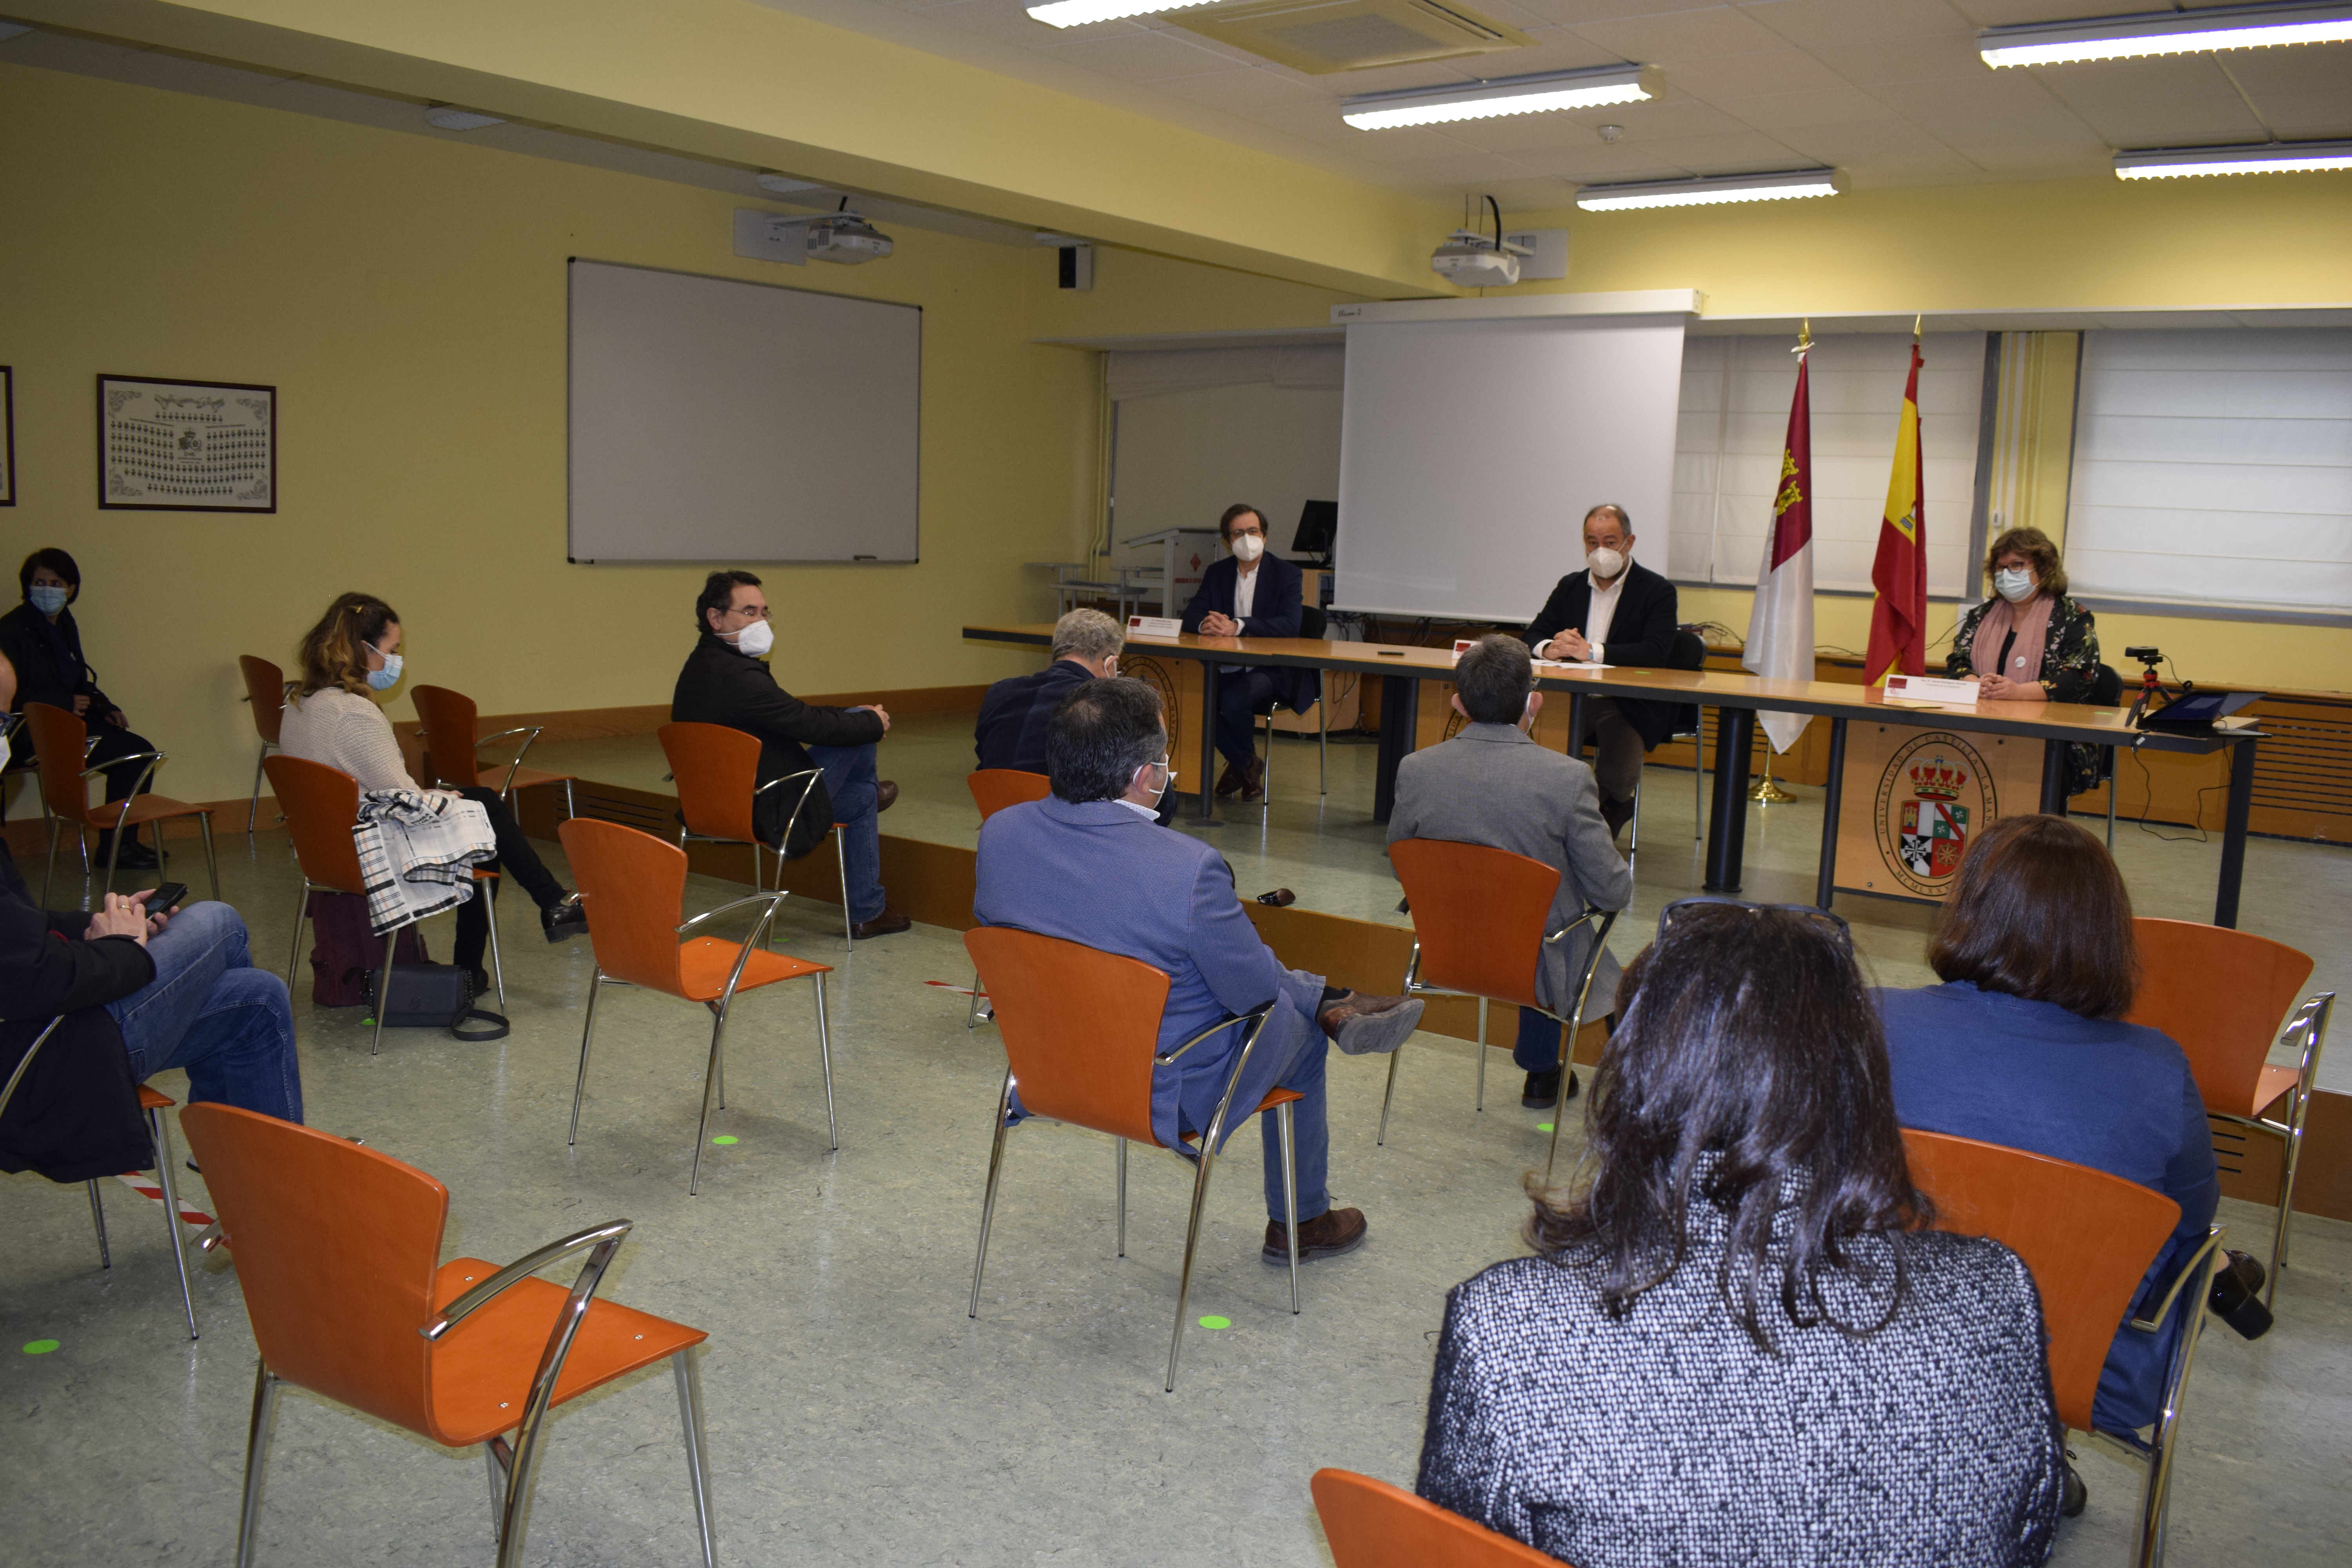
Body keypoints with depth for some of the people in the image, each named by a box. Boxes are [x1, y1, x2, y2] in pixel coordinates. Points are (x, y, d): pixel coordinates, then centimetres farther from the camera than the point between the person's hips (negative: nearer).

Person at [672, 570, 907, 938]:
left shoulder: (703, 664, 7)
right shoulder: (737, 675, -29)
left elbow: (794, 715, 16)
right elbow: (812, 725, -23)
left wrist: (854, 717, 10)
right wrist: (874, 723, -4)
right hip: (767, 816, -11)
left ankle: (867, 912, 39)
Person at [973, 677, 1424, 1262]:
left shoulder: (999, 833, -15)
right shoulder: (1188, 868, -34)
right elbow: (1254, 988, -20)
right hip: (1168, 1096, -5)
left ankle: (1334, 1003, 45)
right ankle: (1301, 1223, 43)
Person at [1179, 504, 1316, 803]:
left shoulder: (1286, 574, -4)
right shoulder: (1217, 573, 10)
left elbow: (1290, 624, -19)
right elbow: (1191, 615, 2)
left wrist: (1237, 627, -32)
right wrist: (1205, 625, -25)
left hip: (1274, 669, -4)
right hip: (1229, 668, 5)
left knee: (1233, 701, -31)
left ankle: (1245, 764, 2)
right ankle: (1246, 766, 0)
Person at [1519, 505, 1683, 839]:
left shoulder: (1657, 591, -1)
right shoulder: (1570, 586, 15)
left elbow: (1657, 651, -16)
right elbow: (1531, 635, 11)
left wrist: (1592, 651, -28)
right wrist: (1549, 648, -16)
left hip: (1629, 705, -4)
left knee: (1618, 778, -27)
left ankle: (1606, 822, 10)